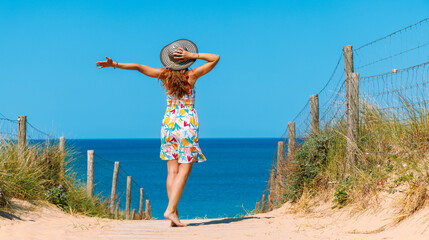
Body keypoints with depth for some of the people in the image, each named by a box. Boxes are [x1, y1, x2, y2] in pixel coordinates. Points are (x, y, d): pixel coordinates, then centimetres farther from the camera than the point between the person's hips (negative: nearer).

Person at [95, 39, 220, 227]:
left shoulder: (164, 75, 1)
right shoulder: (192, 75, -6)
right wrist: (193, 55, -7)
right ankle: (170, 210, -15)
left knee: (172, 171, 4)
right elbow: (215, 58, 1)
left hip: (168, 124, 4)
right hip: (188, 125, -4)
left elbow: (138, 67, 0)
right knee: (184, 171, -3)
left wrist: (114, 64, 4)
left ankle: (174, 215, 2)